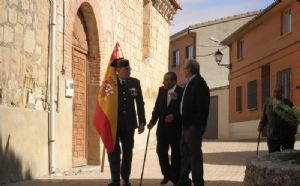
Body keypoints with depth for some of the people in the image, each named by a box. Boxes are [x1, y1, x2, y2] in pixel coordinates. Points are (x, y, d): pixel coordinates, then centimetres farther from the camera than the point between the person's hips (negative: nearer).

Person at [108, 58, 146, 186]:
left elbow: (140, 103, 4)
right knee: (113, 152, 1)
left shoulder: (135, 83, 2)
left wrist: (142, 122, 0)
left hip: (129, 124, 2)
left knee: (128, 152, 8)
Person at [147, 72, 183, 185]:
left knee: (176, 153, 5)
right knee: (161, 151, 2)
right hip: (162, 127, 4)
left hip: (175, 128, -4)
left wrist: (174, 116, -26)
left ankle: (175, 177, 18)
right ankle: (167, 174, 19)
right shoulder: (161, 90, 4)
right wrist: (152, 121, -4)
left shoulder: (181, 92, -11)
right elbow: (157, 107, 6)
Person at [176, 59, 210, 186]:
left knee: (195, 154, -4)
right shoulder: (191, 83, 16)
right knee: (185, 152, 15)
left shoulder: (199, 83, -14)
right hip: (187, 125, 10)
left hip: (194, 126, -10)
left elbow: (203, 106, -20)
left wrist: (198, 124, -22)